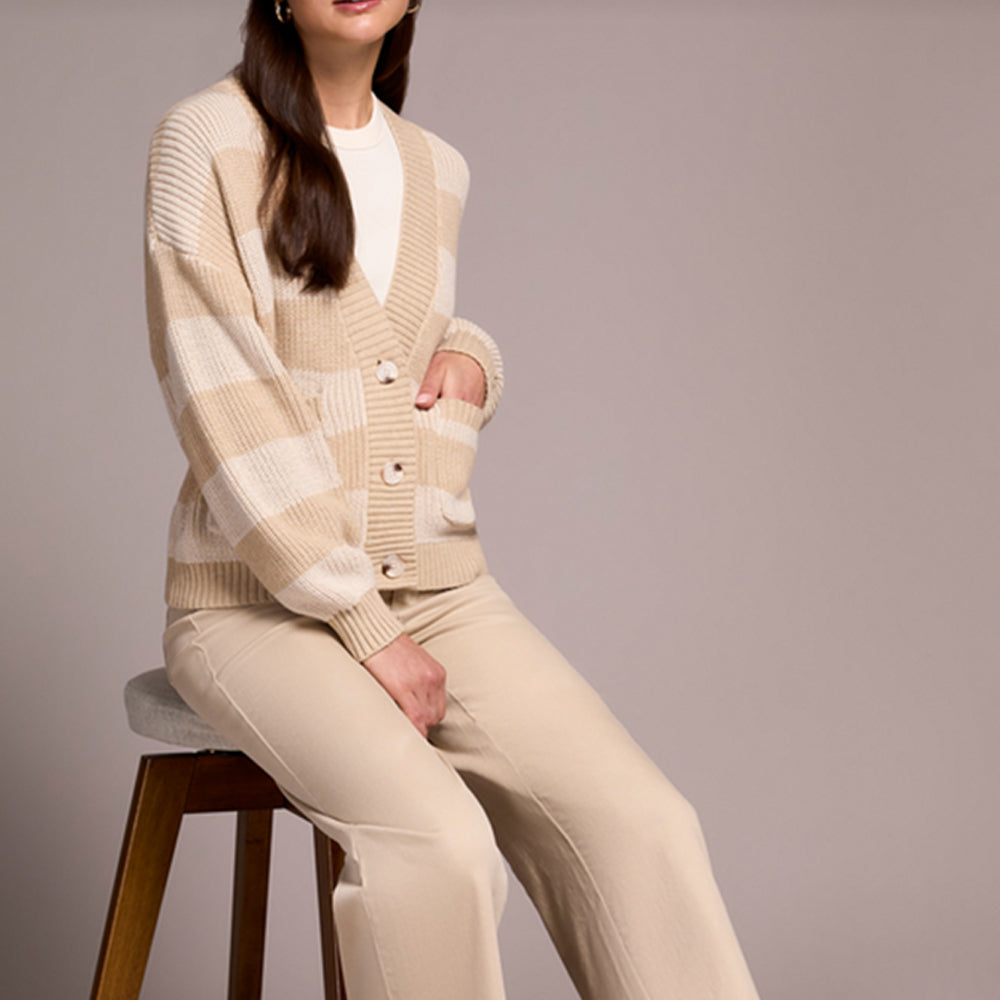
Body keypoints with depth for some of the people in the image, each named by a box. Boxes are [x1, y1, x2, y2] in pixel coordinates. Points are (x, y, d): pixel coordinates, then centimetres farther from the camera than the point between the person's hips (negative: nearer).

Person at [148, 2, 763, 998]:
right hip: (258, 596, -5)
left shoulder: (438, 169, 14)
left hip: (440, 585, 5)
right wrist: (367, 629, -16)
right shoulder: (206, 141, -3)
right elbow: (225, 406, -12)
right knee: (438, 840, -31)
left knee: (641, 823, -19)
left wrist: (470, 356, 5)